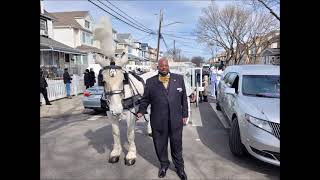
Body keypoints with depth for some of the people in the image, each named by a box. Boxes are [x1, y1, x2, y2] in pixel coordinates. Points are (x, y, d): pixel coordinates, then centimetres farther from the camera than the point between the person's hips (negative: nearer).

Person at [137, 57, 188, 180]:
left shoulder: (179, 78, 5)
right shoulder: (150, 82, 3)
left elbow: (184, 98, 6)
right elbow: (145, 99, 6)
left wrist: (184, 115, 4)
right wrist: (141, 111, -8)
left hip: (176, 120, 0)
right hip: (158, 121, 0)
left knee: (177, 145, 12)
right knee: (160, 145, 14)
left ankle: (179, 167, 32)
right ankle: (164, 165, 38)